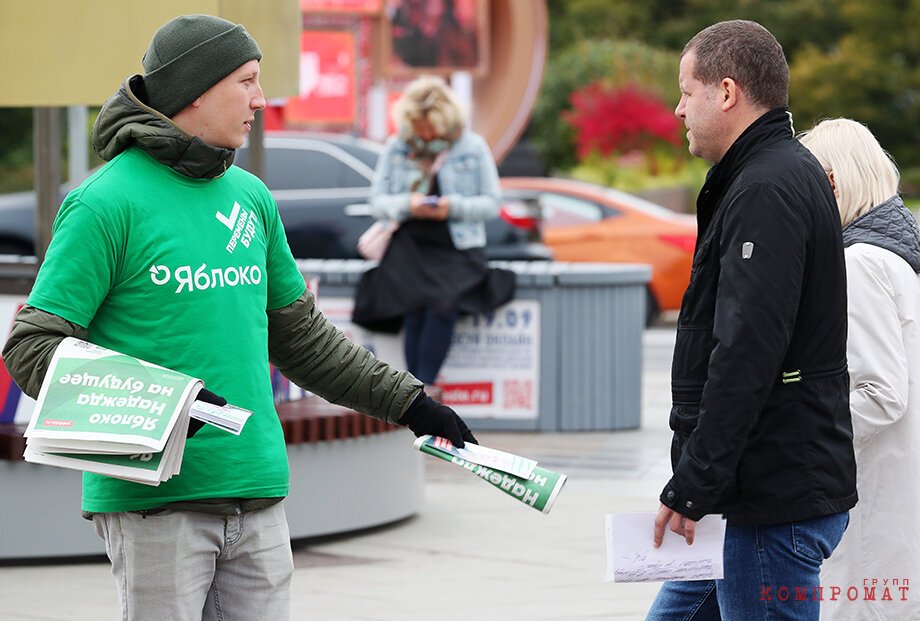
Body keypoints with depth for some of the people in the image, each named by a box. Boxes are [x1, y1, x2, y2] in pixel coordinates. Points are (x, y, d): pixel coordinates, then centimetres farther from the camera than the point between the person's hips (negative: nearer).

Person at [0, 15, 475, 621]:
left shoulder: (252, 197, 16)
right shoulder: (107, 202, -7)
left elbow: (299, 335, 26)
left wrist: (411, 402, 23)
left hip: (257, 491, 7)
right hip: (153, 499, -6)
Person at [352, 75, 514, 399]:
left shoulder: (473, 147, 6)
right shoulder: (396, 148, 11)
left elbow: (492, 203, 6)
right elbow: (377, 202, 11)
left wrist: (454, 206, -12)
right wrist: (407, 205, -11)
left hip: (457, 249, -1)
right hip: (409, 247, 1)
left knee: (443, 308, -27)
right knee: (414, 313, -22)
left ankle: (421, 388, -20)